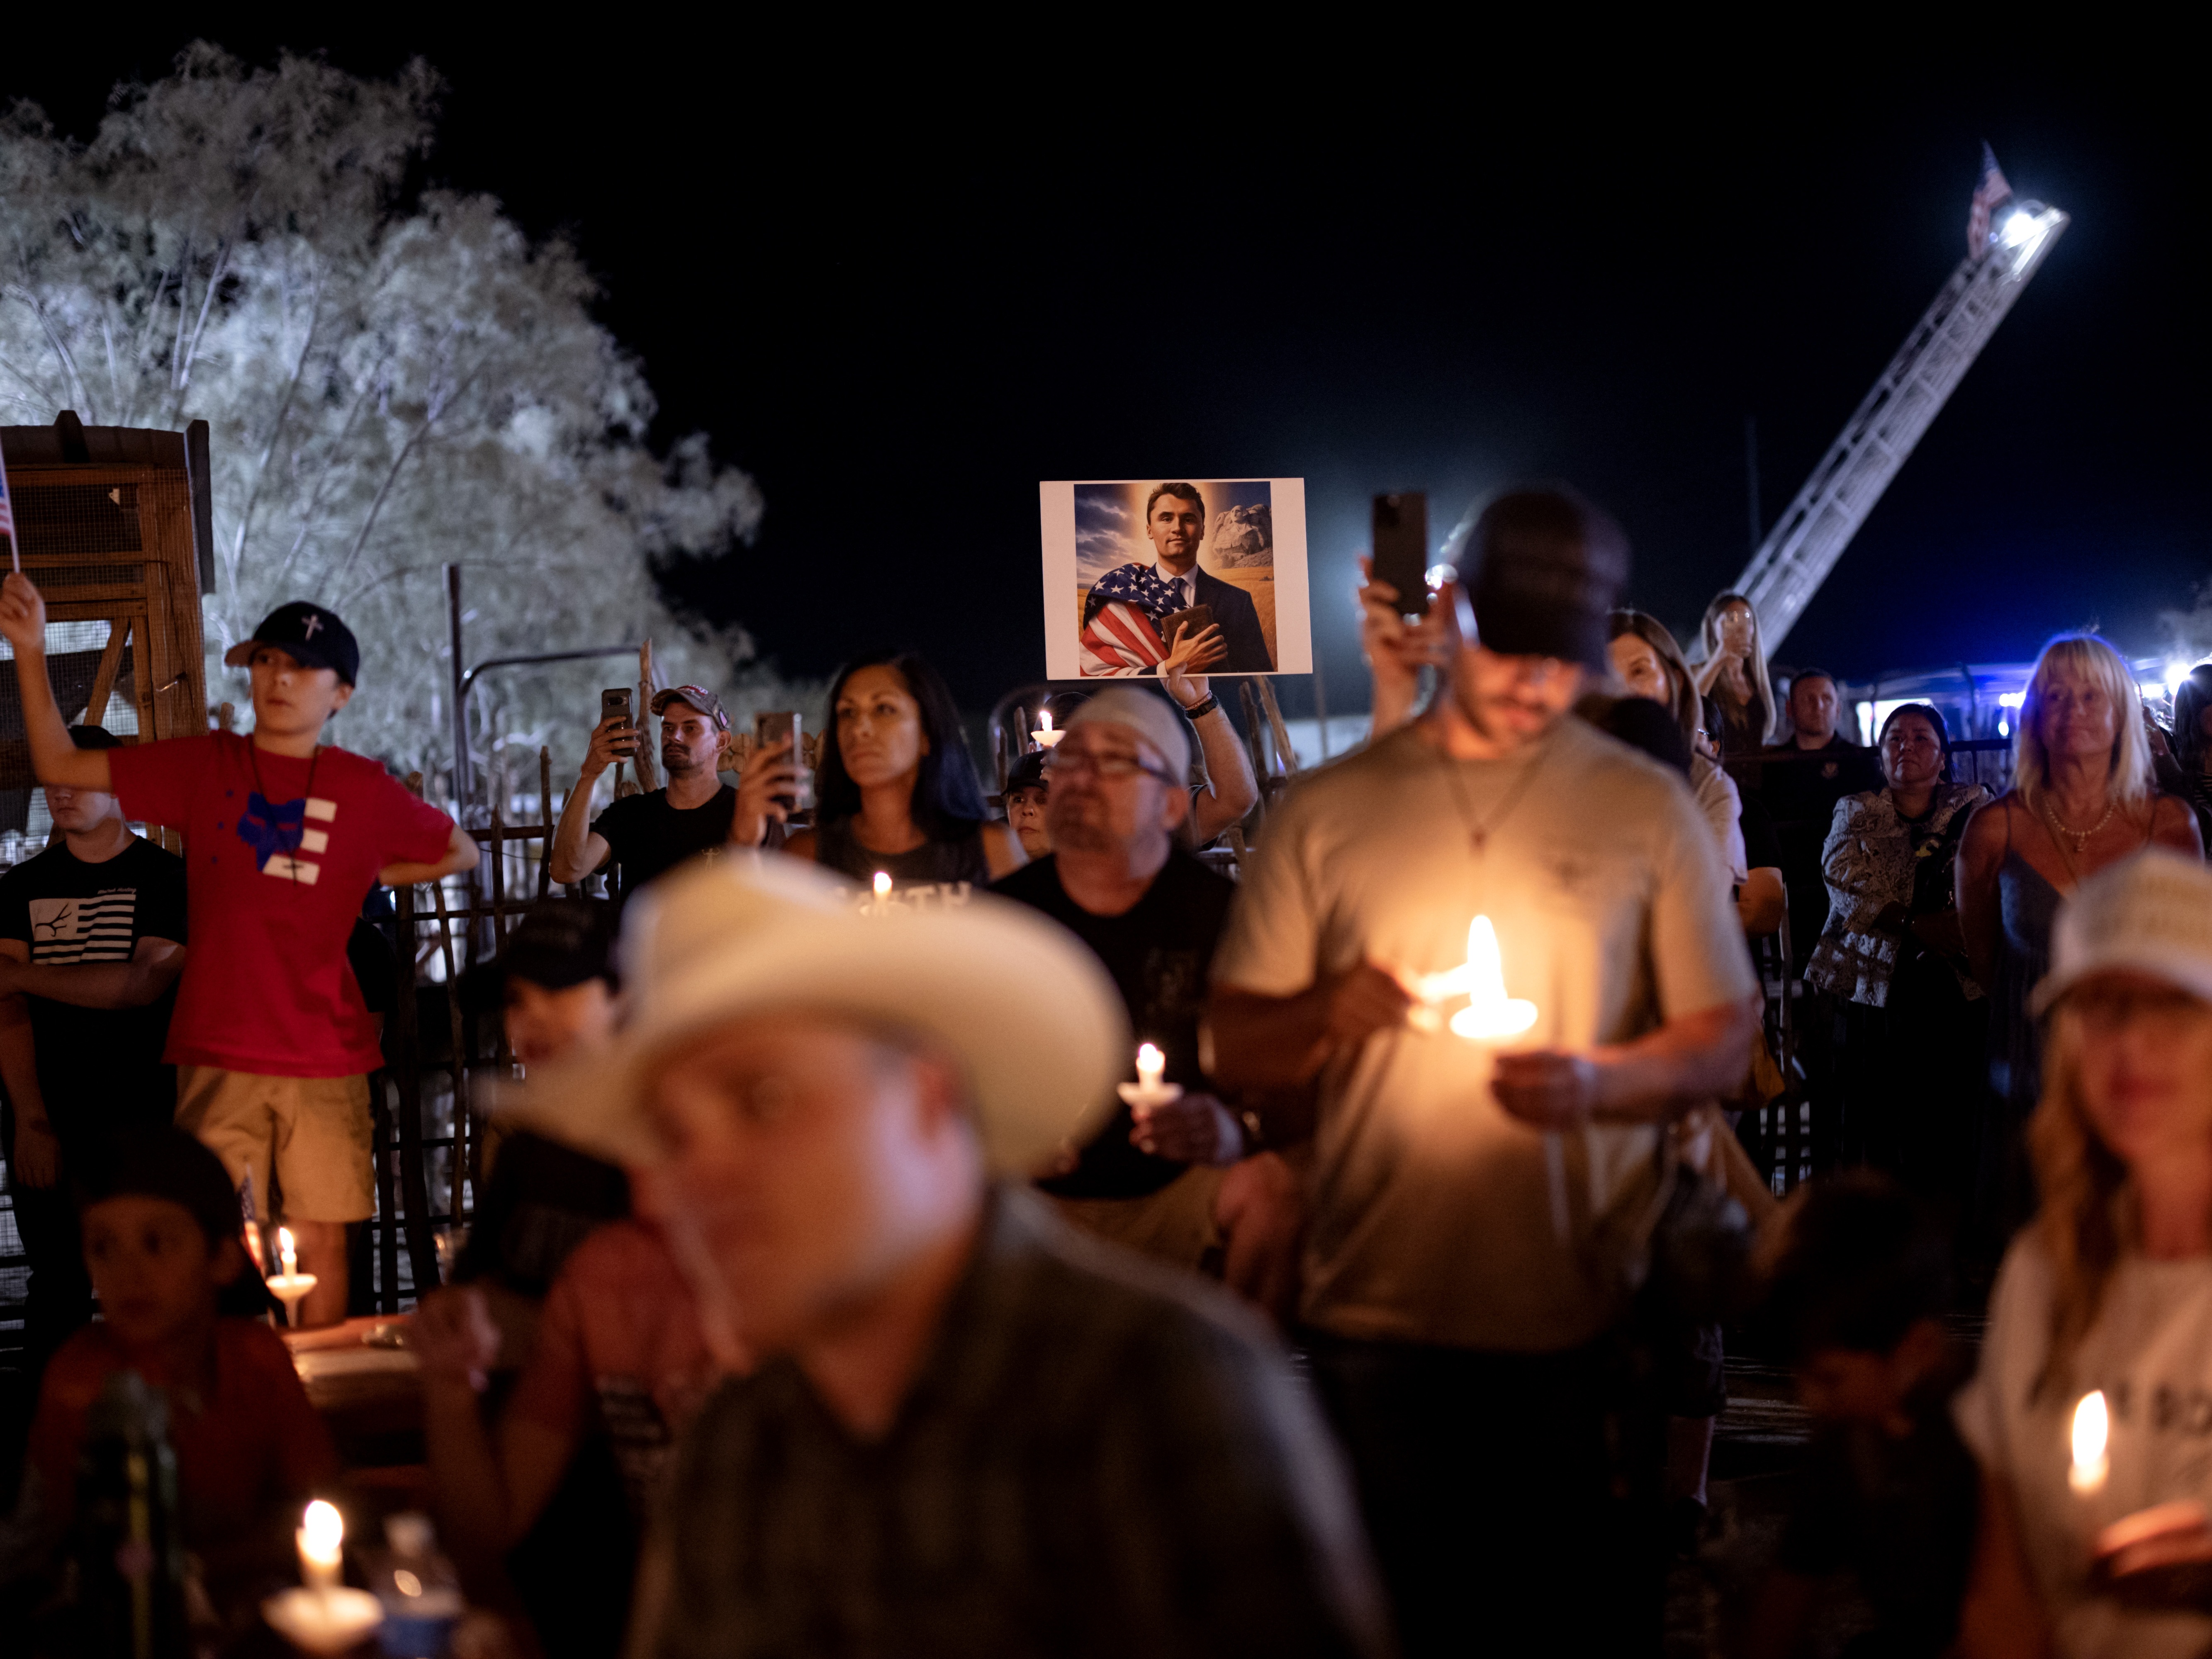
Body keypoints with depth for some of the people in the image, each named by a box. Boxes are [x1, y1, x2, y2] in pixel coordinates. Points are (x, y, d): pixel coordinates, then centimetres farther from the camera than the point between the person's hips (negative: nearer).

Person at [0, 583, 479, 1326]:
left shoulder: (365, 790, 6)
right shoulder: (204, 767, 7)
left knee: (321, 1239, 0)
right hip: (218, 1052, 0)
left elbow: (460, 852, 21)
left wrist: (366, 877, 10)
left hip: (325, 1057, 0)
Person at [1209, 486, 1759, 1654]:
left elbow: (1724, 1042, 5)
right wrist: (1332, 1015, -14)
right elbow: (1235, 1050, 7)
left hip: (1584, 1324, 0)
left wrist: (1599, 1081, -15)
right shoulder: (1327, 811, 7)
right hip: (1377, 1321, 1)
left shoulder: (1645, 808, 6)